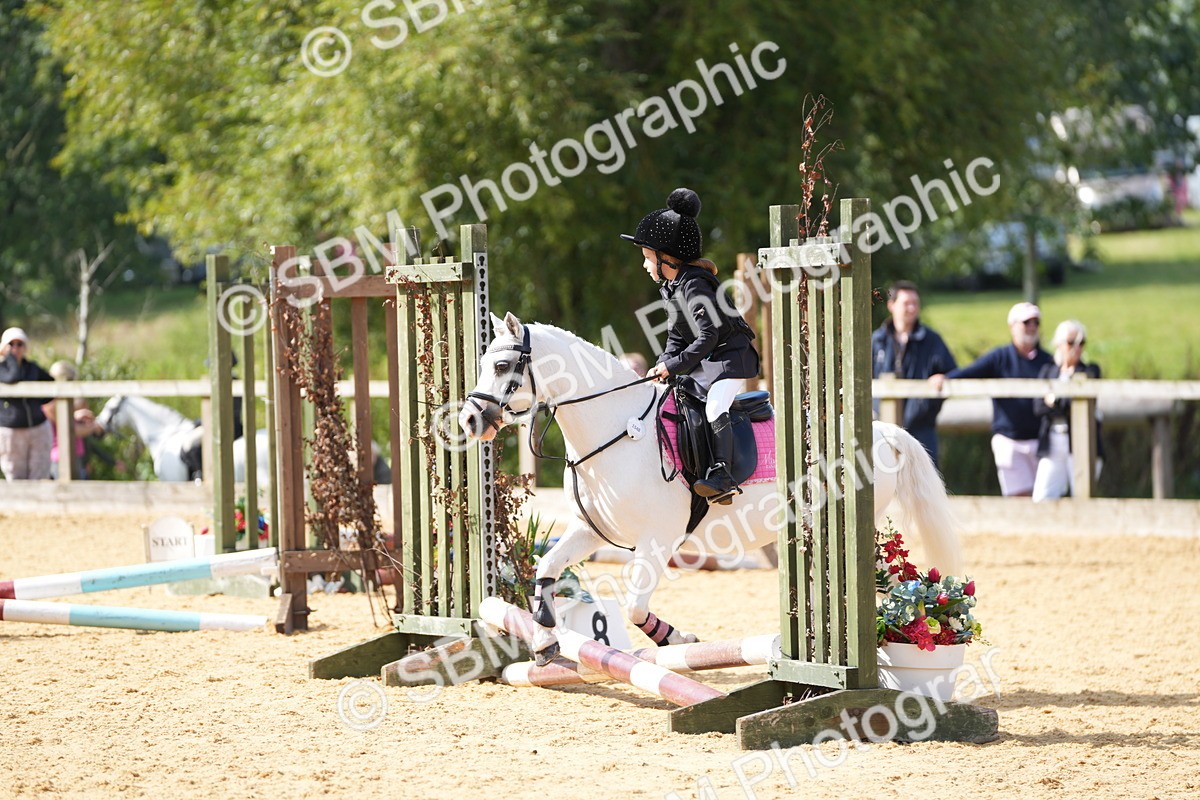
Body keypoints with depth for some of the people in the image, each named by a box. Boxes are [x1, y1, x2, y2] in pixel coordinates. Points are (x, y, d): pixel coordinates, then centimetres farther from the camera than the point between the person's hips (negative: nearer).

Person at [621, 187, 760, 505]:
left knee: (715, 407, -28)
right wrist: (664, 364, -1)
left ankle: (721, 477, -38)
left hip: (731, 357, -11)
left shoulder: (693, 286, -21)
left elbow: (708, 336, -25)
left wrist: (675, 365, -22)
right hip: (702, 362, 11)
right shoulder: (669, 288, 9)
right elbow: (677, 335, 16)